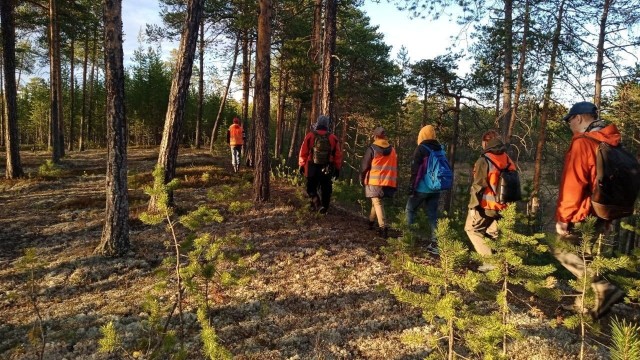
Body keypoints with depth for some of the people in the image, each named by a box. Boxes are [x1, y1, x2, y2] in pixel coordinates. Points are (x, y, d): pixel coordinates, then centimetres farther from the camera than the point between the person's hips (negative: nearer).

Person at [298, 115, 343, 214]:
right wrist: (337, 168, 10)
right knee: (325, 189, 14)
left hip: (312, 168, -2)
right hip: (327, 169, 2)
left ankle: (317, 204, -11)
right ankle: (324, 207, 19)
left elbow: (303, 152, -4)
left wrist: (302, 165, 7)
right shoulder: (333, 138, -1)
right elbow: (338, 155, 2)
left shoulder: (310, 136, -6)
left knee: (311, 188, 10)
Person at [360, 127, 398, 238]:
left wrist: (362, 179, 9)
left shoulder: (372, 149, -6)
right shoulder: (392, 150, 11)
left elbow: (364, 166, -5)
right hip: (389, 182, 5)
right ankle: (371, 222, 36)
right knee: (377, 201, 22)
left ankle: (383, 227, -18)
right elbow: (396, 167, 16)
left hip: (375, 181, -5)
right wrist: (395, 183, 22)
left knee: (377, 203, -4)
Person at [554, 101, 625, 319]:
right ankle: (593, 301, 23)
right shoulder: (611, 144, 9)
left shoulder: (582, 143, -18)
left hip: (583, 215, -9)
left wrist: (563, 217, -16)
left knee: (561, 250, 3)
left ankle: (604, 288, -5)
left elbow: (573, 185, -23)